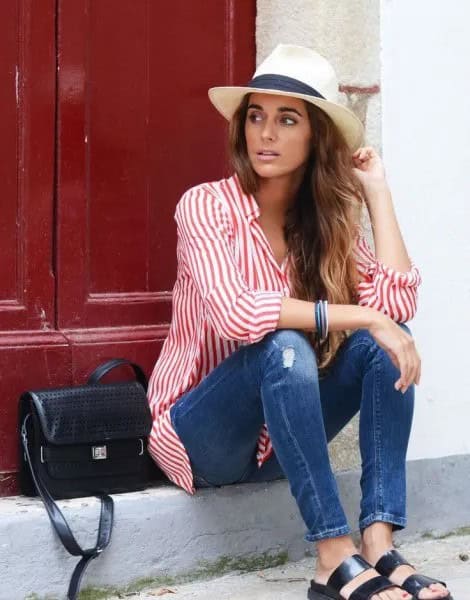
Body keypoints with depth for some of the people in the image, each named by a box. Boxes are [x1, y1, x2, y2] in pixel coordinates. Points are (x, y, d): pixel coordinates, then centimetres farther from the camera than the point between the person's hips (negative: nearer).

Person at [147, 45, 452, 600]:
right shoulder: (207, 205, -15)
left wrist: (376, 191, -9)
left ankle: (379, 544, -28)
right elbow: (233, 313, -32)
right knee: (284, 346, -33)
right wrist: (357, 316, -32)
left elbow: (396, 303, -15)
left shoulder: (328, 220, 2)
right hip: (202, 437, -5)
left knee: (387, 344, -17)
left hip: (279, 438, 6)